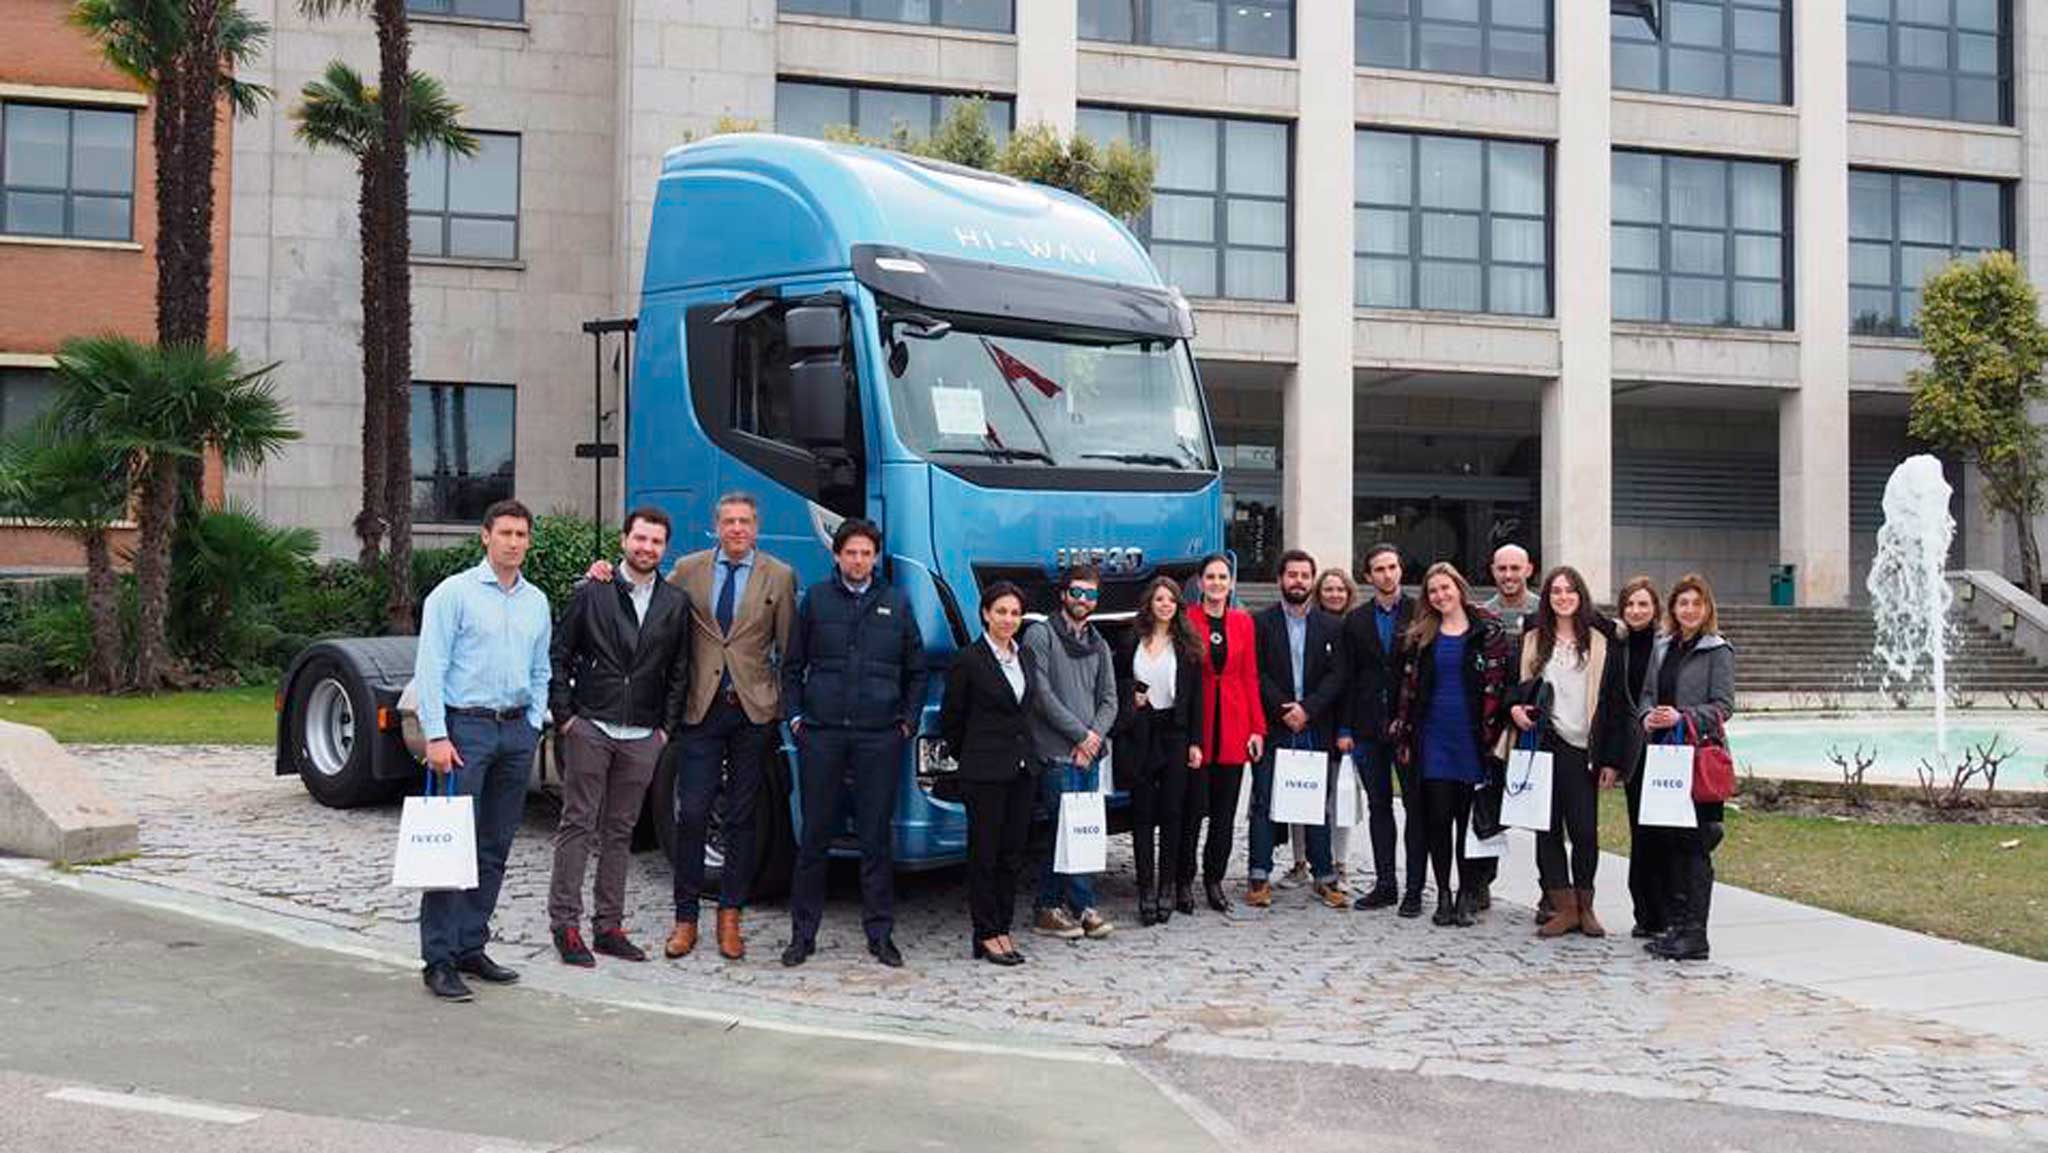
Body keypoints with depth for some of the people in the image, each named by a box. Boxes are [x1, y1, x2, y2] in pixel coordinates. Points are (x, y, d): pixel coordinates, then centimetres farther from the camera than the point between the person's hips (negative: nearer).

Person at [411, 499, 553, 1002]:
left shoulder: (537, 602, 14)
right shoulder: (455, 593, -4)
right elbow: (430, 668, -9)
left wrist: (534, 725, 9)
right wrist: (436, 735, -15)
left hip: (517, 730, 6)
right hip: (466, 726, -6)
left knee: (495, 848, 9)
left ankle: (470, 947, 17)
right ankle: (438, 960, -4)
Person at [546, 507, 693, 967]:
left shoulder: (677, 603, 8)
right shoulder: (591, 593, 0)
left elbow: (679, 671, 11)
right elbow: (558, 657, 2)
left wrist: (667, 726, 5)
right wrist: (564, 715, -3)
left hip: (642, 738, 3)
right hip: (590, 729, -3)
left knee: (620, 833, 9)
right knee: (578, 826, 0)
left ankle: (608, 926, 15)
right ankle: (566, 926, 6)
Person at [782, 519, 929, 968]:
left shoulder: (896, 604, 10)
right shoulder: (816, 599, 7)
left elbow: (916, 670, 16)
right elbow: (792, 665, 11)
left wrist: (908, 721, 6)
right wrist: (795, 716, 2)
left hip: (879, 736, 1)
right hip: (821, 733, 0)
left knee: (877, 837, 4)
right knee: (815, 834, 4)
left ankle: (880, 934, 12)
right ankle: (803, 933, 12)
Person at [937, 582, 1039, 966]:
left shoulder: (1025, 657, 11)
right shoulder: (969, 660, -8)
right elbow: (950, 717, -1)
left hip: (1023, 768, 6)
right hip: (985, 772, -6)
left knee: (1012, 855, 9)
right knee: (985, 854, 0)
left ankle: (1002, 930, 17)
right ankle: (986, 935, 6)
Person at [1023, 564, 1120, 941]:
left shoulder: (1099, 646, 18)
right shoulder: (1040, 635, -1)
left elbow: (1108, 700, 14)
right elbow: (1042, 695, -9)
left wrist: (1095, 737, -5)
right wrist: (1082, 734, -9)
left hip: (1089, 754, 6)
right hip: (1055, 752, -6)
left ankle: (1049, 907, 13)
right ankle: (1083, 907, -2)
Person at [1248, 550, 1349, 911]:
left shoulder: (1332, 626, 9)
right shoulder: (1261, 622, 3)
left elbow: (1337, 675, 1)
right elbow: (1257, 674, -4)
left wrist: (1307, 709, -11)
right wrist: (1284, 709, -13)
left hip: (1315, 729, 2)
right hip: (1272, 729, -2)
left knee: (1318, 806, 6)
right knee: (1264, 804, 0)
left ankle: (1325, 878, 12)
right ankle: (1259, 877, 5)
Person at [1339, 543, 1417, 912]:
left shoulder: (1420, 613, 0)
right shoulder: (1356, 621, 9)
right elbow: (1348, 677, 7)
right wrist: (1345, 728, 1)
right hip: (1369, 728, 3)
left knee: (1416, 806, 0)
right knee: (1378, 806, 9)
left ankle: (1414, 889, 5)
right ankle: (1384, 885, 16)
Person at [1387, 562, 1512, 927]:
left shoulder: (1488, 631, 1)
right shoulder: (1420, 636, 9)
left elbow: (1498, 685, -2)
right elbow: (1408, 687, 9)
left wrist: (1492, 736, -9)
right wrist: (1403, 736, 4)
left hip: (1472, 738, -2)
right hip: (1433, 739, 2)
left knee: (1469, 818, 3)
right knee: (1437, 818, 2)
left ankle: (1468, 895, 13)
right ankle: (1443, 895, 11)